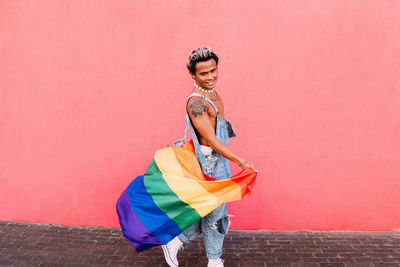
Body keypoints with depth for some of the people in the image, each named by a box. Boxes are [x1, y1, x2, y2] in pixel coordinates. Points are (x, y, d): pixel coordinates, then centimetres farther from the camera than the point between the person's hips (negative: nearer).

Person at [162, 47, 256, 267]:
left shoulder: (212, 93, 8)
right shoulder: (196, 102, -22)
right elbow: (212, 140, -25)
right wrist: (241, 161, -25)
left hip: (221, 160, 9)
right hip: (211, 162, -9)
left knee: (211, 211, 17)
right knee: (214, 213, 5)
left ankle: (175, 242, 29)